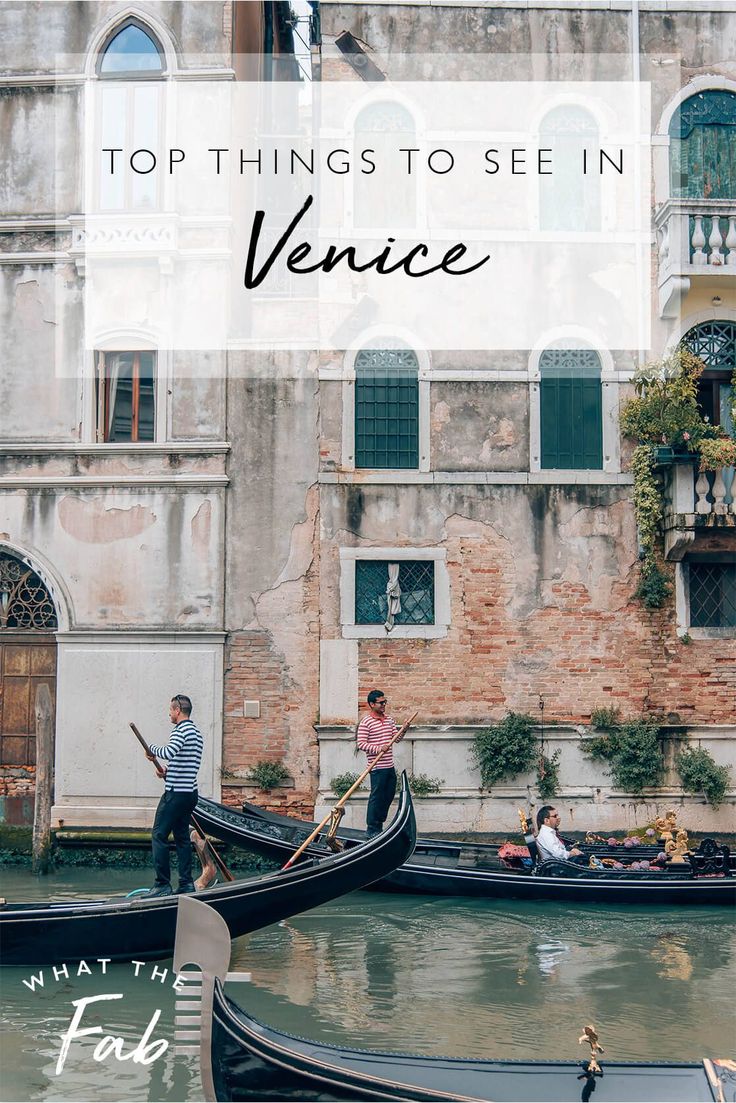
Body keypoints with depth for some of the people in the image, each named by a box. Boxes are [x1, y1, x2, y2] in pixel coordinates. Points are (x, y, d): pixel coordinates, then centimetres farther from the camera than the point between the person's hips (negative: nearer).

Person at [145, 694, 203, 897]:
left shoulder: (181, 730, -13)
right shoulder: (195, 731, 17)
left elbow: (169, 752, -28)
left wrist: (152, 749, -9)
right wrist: (169, 772, 16)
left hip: (176, 793, -10)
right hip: (190, 792, 10)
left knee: (159, 835, -6)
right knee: (182, 836, 13)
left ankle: (162, 884, -7)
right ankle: (186, 883, 12)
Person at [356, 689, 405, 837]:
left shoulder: (389, 720, 13)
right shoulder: (366, 722, -10)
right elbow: (361, 744, -14)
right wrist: (378, 749, -25)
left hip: (390, 766, 8)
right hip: (377, 768, -8)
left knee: (388, 796, 12)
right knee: (376, 797, -3)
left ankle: (379, 824, 24)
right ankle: (371, 829, 4)